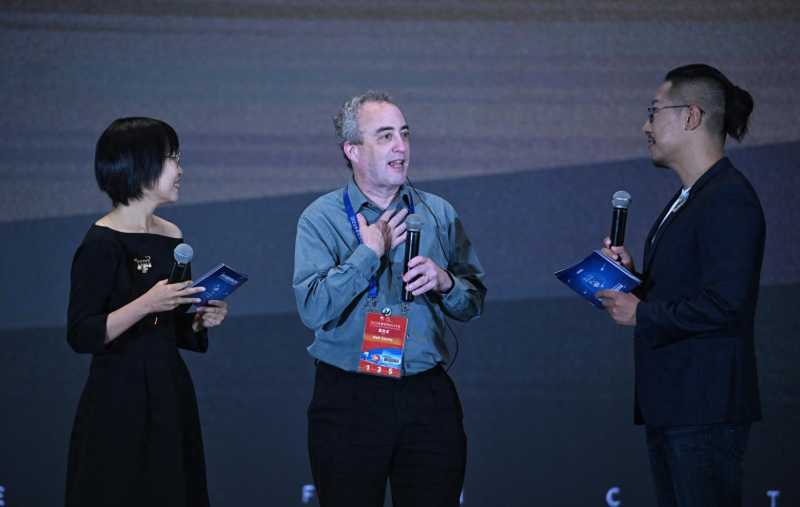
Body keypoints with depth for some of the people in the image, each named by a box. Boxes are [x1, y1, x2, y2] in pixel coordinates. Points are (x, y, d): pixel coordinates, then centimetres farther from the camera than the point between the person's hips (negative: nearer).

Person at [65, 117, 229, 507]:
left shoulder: (173, 237, 10)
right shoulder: (102, 243, -11)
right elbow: (81, 336, -16)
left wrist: (201, 321, 1)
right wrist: (146, 304, -24)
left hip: (171, 396, 7)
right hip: (119, 402, -7)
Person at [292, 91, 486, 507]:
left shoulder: (438, 214, 9)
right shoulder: (321, 218, -2)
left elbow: (473, 304, 11)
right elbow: (313, 308, -14)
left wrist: (445, 283, -9)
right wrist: (370, 252, -12)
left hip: (428, 397, 3)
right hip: (349, 401, -3)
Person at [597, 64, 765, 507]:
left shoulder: (729, 200, -14)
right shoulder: (685, 200, 18)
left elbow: (723, 303, -22)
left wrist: (641, 313, -14)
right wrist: (632, 276, 6)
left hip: (706, 407, -10)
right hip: (669, 403, 10)